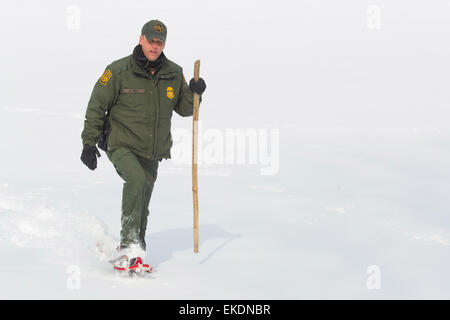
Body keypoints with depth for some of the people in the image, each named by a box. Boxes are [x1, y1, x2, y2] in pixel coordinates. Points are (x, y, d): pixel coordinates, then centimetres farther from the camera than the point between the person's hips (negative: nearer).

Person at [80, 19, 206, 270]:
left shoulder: (174, 74, 3)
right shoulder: (119, 71, -8)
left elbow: (184, 109, 13)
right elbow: (97, 106, -3)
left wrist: (194, 93, -8)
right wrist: (89, 143, -5)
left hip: (152, 152, 5)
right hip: (122, 145, -4)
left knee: (142, 205, 11)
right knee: (136, 180, -30)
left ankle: (136, 250, 29)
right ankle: (129, 245, -27)